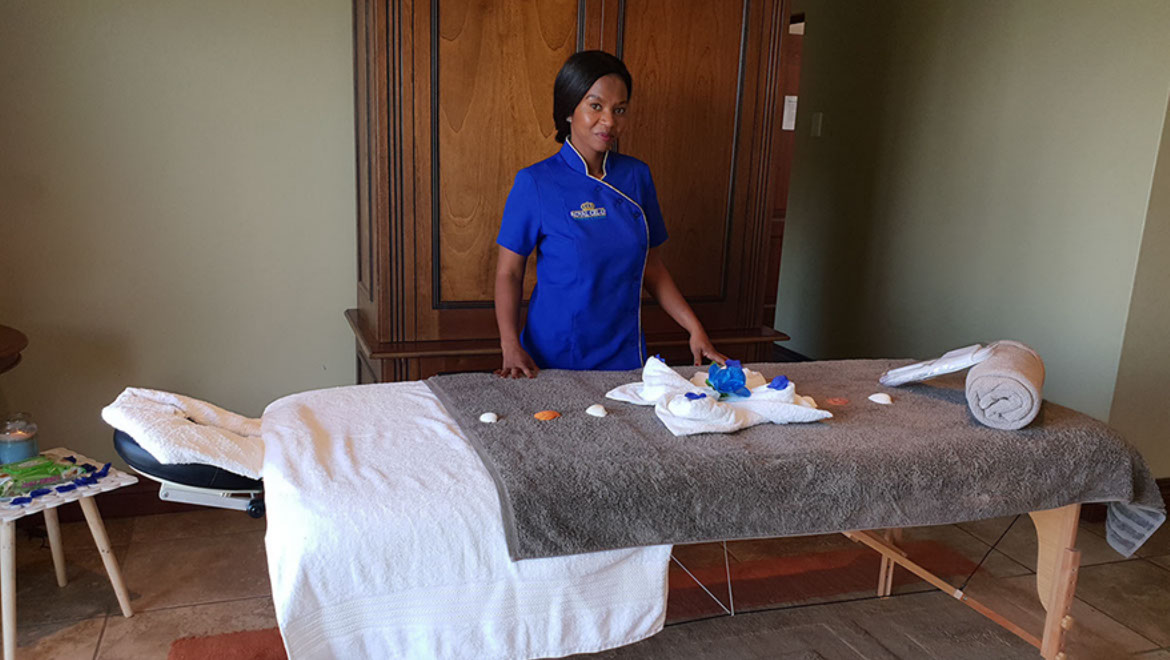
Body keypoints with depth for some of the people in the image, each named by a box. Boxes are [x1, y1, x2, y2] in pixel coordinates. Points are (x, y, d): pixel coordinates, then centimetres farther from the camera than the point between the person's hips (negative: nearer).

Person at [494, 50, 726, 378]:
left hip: (624, 355, 4)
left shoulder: (636, 176, 2)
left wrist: (695, 329, 2)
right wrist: (511, 347, -19)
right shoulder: (535, 182, -10)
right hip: (553, 358, -3)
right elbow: (509, 272, -7)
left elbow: (651, 267, 9)